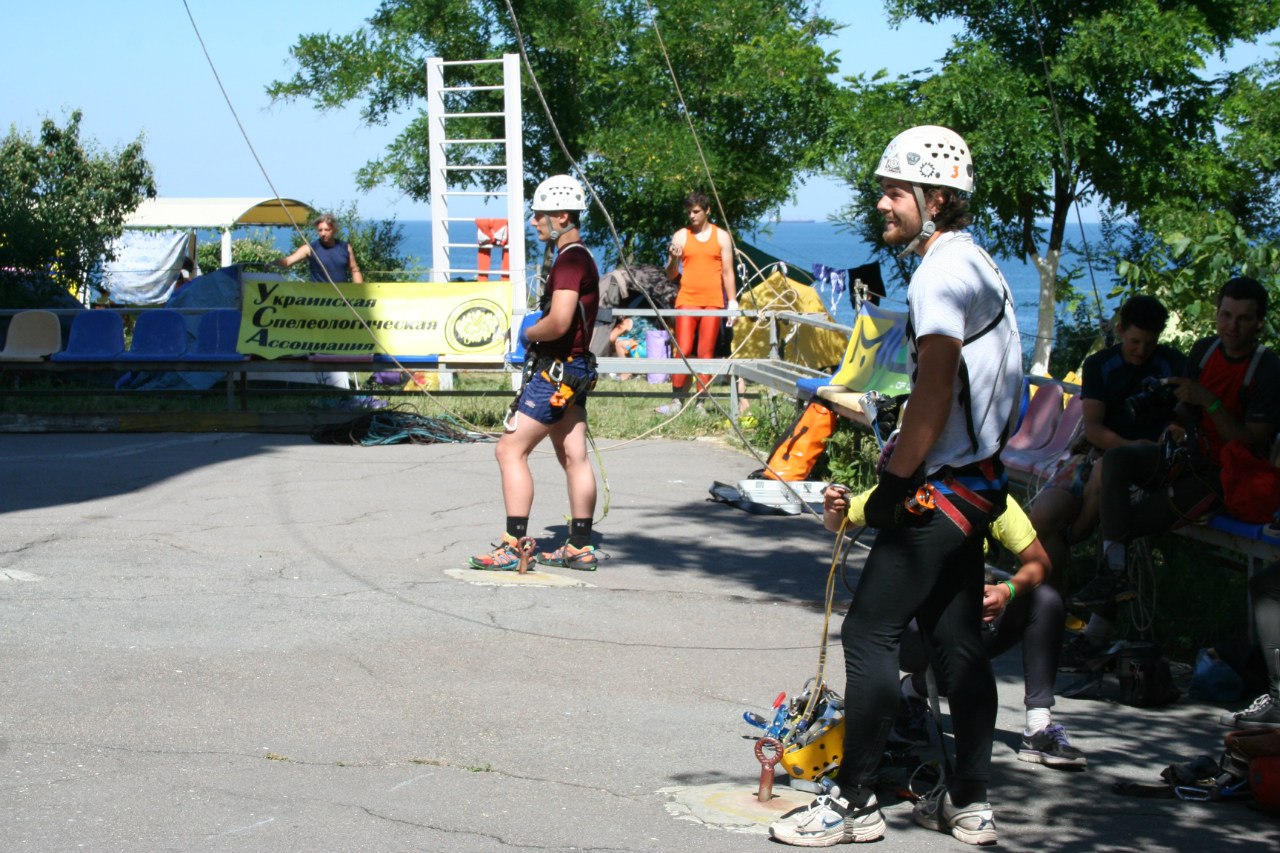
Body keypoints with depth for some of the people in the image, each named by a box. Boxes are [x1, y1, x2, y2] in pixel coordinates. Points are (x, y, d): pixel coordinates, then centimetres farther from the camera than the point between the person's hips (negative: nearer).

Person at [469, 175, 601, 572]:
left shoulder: (570, 260, -17)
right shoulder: (581, 257, 15)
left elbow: (558, 323, -26)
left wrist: (529, 333, -8)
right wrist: (538, 331, 10)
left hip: (556, 371, -10)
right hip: (573, 369, 10)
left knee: (510, 450, -8)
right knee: (574, 458, 12)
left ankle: (514, 545, -10)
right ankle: (580, 548, 16)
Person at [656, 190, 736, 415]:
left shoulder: (721, 236, 8)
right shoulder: (680, 236, 7)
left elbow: (728, 272, 9)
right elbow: (670, 276, 8)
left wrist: (732, 301, 2)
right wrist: (673, 259, -13)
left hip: (713, 301, 0)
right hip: (686, 301, 0)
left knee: (706, 353, 0)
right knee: (683, 350, -8)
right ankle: (677, 400, -6)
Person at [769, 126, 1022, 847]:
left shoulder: (941, 272, -17)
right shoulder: (976, 263, 15)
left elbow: (935, 392, -22)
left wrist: (895, 482, -15)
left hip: (941, 488, -10)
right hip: (978, 480, 10)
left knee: (870, 634, -5)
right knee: (958, 638, 13)